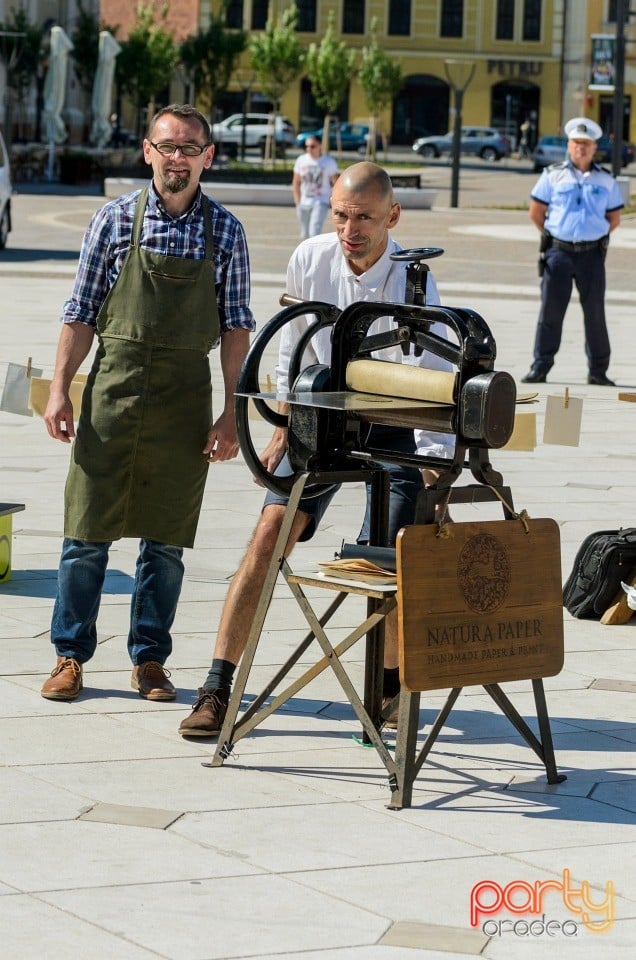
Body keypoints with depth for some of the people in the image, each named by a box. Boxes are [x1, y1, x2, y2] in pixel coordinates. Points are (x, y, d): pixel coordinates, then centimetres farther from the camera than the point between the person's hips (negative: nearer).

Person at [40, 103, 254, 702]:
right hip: (112, 388, -1)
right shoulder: (115, 220, 2)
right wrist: (59, 390, -2)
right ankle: (70, 655, 11)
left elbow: (235, 327, 4)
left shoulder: (224, 231, 3)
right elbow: (81, 313, 4)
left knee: (166, 539, 5)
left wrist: (232, 411, -2)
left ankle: (149, 659, 16)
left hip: (185, 398, 1)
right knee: (88, 530, 2)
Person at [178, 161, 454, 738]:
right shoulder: (309, 261, -13)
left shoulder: (413, 286, -24)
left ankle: (391, 687, 16)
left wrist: (435, 473, -35)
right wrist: (284, 427, 9)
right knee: (271, 532, -13)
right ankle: (217, 690, -12)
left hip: (393, 427, -2)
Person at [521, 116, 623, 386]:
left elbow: (614, 219, 14)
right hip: (558, 252, -1)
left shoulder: (606, 181, 8)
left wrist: (594, 236, 7)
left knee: (595, 311, 3)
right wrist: (554, 237, 8)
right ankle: (540, 367, 4)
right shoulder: (553, 175, 3)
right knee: (550, 309, -1)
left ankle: (598, 371, 10)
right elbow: (536, 212, 7)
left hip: (592, 254, 1)